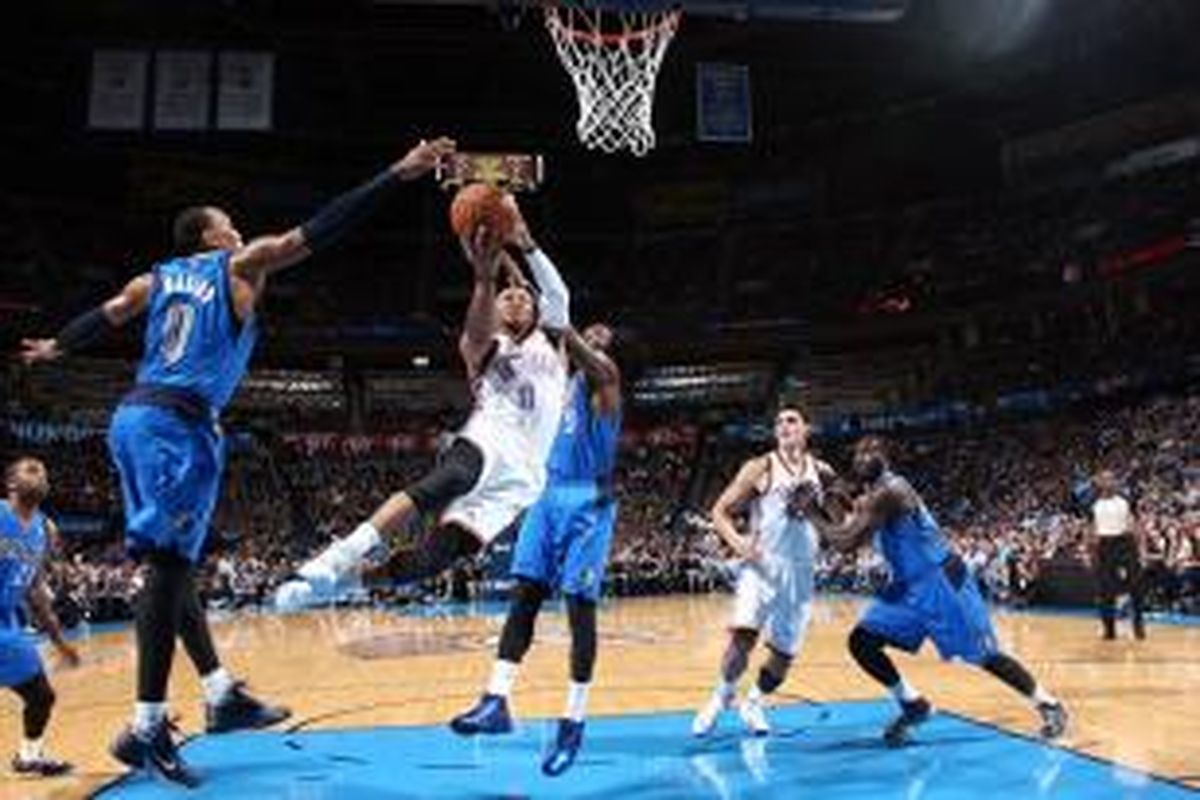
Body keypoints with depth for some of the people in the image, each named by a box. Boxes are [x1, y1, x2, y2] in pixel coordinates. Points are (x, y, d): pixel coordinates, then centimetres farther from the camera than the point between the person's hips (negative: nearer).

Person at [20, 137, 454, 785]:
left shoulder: (157, 277, 20)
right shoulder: (242, 264, 4)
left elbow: (106, 316, 32)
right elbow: (319, 231, -2)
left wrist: (55, 348, 52)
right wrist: (399, 174, -2)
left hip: (132, 417, 8)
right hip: (178, 422, -8)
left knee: (173, 563, 11)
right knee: (169, 568, -7)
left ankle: (222, 695, 19)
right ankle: (146, 729, -4)